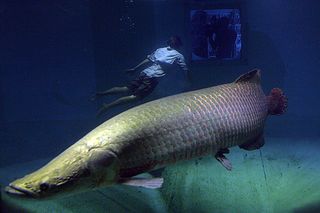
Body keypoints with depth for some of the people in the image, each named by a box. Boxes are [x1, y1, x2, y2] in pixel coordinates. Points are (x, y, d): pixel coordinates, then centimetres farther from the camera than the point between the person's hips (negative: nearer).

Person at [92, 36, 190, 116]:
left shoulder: (160, 50, 21)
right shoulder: (178, 55, 7)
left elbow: (147, 60, 21)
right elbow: (186, 70, 13)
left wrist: (135, 69, 26)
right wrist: (189, 80, 30)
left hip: (144, 73, 6)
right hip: (153, 78, -6)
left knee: (126, 89, 9)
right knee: (135, 97, -10)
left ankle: (100, 93, -2)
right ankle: (108, 106, -21)